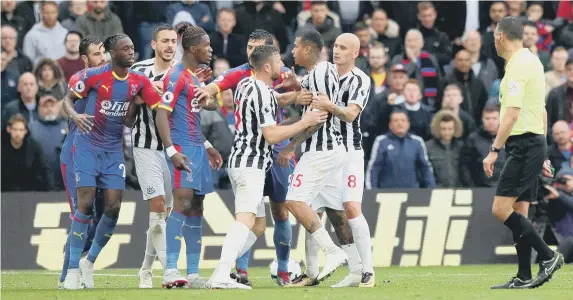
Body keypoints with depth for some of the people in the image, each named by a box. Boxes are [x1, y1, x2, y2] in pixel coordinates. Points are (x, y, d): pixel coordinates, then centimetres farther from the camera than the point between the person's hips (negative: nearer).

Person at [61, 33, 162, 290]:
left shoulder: (139, 81, 0)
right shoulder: (95, 76, -10)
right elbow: (68, 98, -2)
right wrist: (74, 115, -21)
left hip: (114, 150, 4)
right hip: (88, 146, -4)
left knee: (113, 208, -4)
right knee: (85, 205, -12)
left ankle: (90, 261, 16)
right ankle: (73, 269, -5)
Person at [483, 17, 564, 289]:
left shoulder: (518, 66, -14)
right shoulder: (531, 61, 16)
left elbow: (512, 114, -22)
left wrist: (494, 150, -21)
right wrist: (542, 155, 24)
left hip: (523, 143, -10)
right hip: (534, 143, 10)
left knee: (501, 209, -12)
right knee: (518, 213, 8)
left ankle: (548, 256, -11)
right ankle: (524, 277, 8)